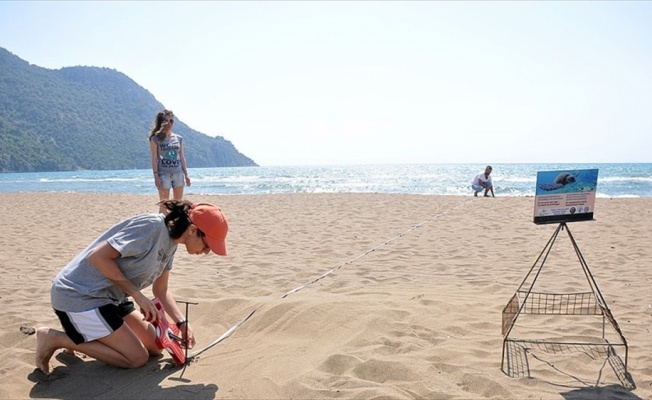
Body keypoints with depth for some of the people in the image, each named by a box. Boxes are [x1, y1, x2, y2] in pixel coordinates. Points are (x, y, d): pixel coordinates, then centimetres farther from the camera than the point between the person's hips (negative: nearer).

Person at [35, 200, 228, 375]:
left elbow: (160, 290, 13)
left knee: (154, 347, 9)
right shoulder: (152, 226, -25)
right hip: (79, 295, -9)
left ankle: (82, 335, 19)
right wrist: (138, 295, -21)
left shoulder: (170, 242, 5)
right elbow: (98, 256, -26)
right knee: (138, 358, -8)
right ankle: (57, 338, 0)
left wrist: (182, 323, -1)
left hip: (110, 296, 9)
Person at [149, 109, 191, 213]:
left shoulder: (179, 138, 10)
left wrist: (186, 174, 8)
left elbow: (182, 157, 12)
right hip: (164, 174, -4)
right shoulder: (156, 139, -1)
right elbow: (154, 158, -5)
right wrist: (156, 175, -12)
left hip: (178, 173, 4)